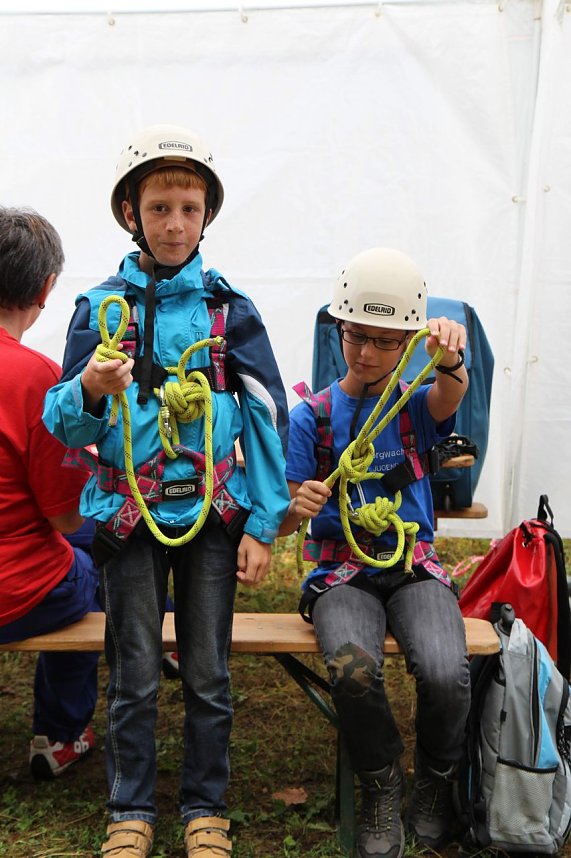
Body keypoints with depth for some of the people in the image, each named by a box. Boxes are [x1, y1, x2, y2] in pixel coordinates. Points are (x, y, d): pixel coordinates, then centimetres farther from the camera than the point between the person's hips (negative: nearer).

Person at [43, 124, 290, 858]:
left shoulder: (229, 308, 0)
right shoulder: (100, 306, 0)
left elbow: (269, 417, 1)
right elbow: (64, 425, 0)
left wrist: (263, 523, -3)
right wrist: (89, 391, -23)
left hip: (212, 510, 0)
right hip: (129, 513, 0)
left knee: (207, 675, 8)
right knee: (134, 675, 8)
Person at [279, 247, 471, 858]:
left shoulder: (416, 405, 5)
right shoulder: (311, 416, 4)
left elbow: (451, 395, -21)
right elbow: (282, 521, 2)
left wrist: (451, 359, -46)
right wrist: (299, 507, -23)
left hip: (414, 567, 1)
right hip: (342, 572, 0)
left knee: (445, 673, -29)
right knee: (352, 668, -33)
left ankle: (436, 783, 6)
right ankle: (382, 789, -1)